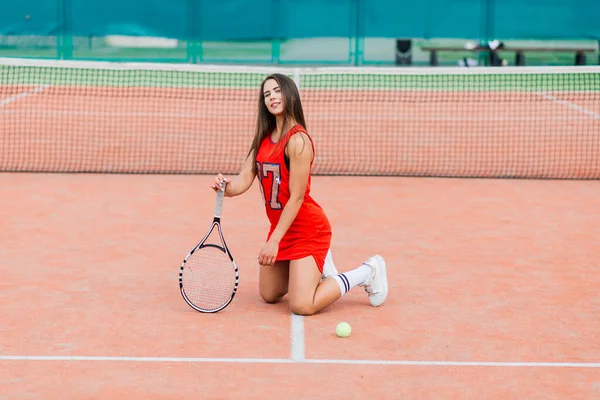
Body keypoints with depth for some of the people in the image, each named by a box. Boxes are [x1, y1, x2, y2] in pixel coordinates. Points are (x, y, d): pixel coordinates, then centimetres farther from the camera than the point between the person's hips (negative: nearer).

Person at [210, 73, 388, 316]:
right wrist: (227, 188, -27)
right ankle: (317, 266, 35)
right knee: (269, 296, 17)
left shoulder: (298, 140, -22)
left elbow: (296, 197, -22)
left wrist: (274, 241, -22)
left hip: (307, 230, -8)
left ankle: (366, 273, 3)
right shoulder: (264, 138, 3)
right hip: (280, 227, 8)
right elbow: (245, 179, -4)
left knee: (302, 307, -15)